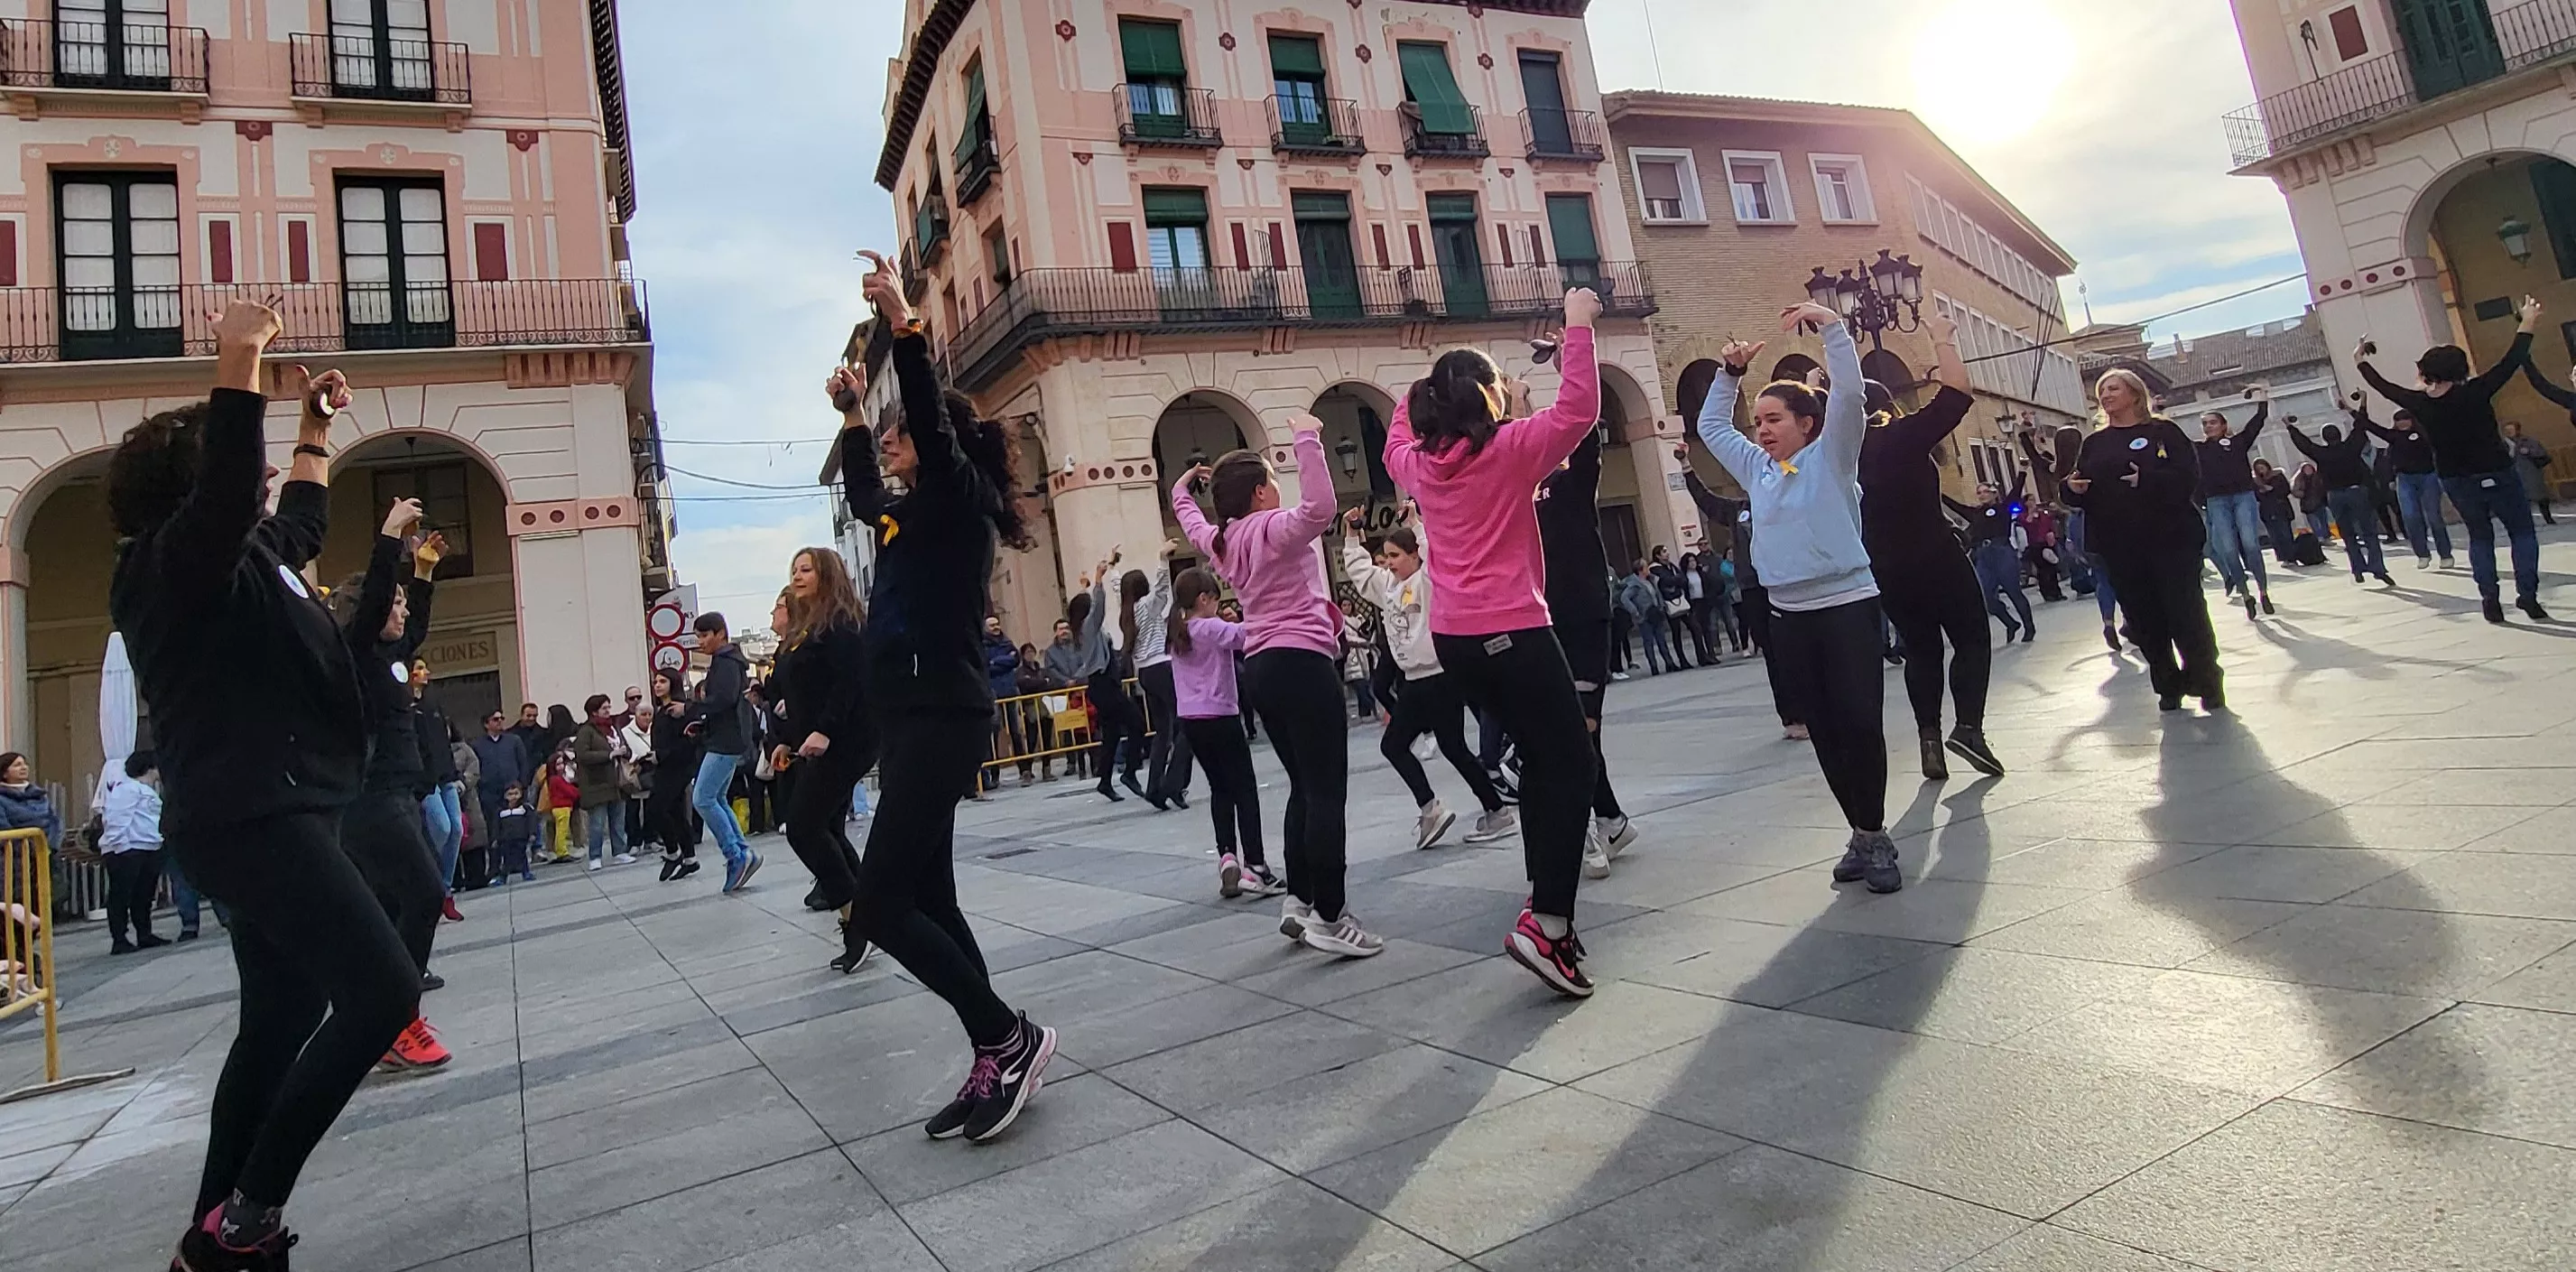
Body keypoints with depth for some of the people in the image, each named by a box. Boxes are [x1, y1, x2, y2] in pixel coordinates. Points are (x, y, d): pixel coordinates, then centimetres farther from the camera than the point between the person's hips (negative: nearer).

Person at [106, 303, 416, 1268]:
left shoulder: (242, 555, 20)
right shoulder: (178, 559, -8)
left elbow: (301, 521, 40)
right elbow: (227, 484, -29)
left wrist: (316, 427, 41)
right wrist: (239, 363, -29)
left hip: (271, 816, 11)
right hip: (250, 818, -11)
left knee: (280, 1024, 13)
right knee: (382, 989, -19)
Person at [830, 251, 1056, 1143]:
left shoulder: (960, 502, -6)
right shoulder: (912, 514, 18)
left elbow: (935, 427, -23)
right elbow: (861, 496, 38)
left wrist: (904, 328, -27)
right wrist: (854, 412, 34)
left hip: (942, 722, -10)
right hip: (911, 722, 10)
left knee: (882, 908, -11)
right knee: (926, 901, 9)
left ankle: (1011, 1038, 0)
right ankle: (996, 1065, 15)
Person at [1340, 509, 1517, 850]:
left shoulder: (1429, 581, -10)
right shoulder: (1388, 585, 14)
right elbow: (1359, 571, 29)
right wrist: (1351, 536, 24)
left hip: (1441, 678, -9)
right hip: (1415, 680, 9)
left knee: (1453, 748, -4)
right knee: (1392, 744, 7)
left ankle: (1498, 813, 8)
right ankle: (1429, 808, 10)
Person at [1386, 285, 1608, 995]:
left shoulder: (1422, 460, 10)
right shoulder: (1508, 448, -8)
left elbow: (1394, 447, 33)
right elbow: (1579, 411, -12)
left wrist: (1415, 394, 31)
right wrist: (1578, 326, -5)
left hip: (1454, 638, 8)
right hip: (1512, 632, -7)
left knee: (1541, 760, 18)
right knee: (1572, 764, -2)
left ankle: (1546, 906, 22)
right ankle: (1546, 923, -12)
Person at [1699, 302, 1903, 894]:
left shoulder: (1830, 456, 2)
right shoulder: (1757, 469, 17)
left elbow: (1850, 394, -12)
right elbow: (1711, 427, 26)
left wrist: (1832, 327, -12)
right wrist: (1730, 372, 17)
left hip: (1846, 605, -5)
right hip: (1787, 615, 5)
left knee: (1861, 723, -9)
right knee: (1824, 731, 5)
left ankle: (1873, 834, 3)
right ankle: (1865, 834, 14)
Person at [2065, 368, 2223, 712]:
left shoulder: (2162, 432, 2)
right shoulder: (2094, 444, 15)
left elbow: (2188, 476, -10)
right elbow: (2076, 490, 12)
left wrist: (2148, 479, -25)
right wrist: (2071, 487, -9)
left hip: (2171, 539, -4)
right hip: (2120, 548, 4)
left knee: (2186, 612, -4)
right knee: (2143, 619, 5)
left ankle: (2207, 683, 12)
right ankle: (2169, 685, 17)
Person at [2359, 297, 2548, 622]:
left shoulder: (2420, 403, -7)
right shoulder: (2474, 392, -15)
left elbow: (2385, 388, 8)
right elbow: (2510, 363, -7)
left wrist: (2362, 363, 21)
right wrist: (2527, 327, 5)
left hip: (2457, 482, 3)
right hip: (2497, 475, -3)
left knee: (2480, 536, 16)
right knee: (2522, 532, 10)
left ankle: (2490, 598, 7)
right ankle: (2527, 594, -1)